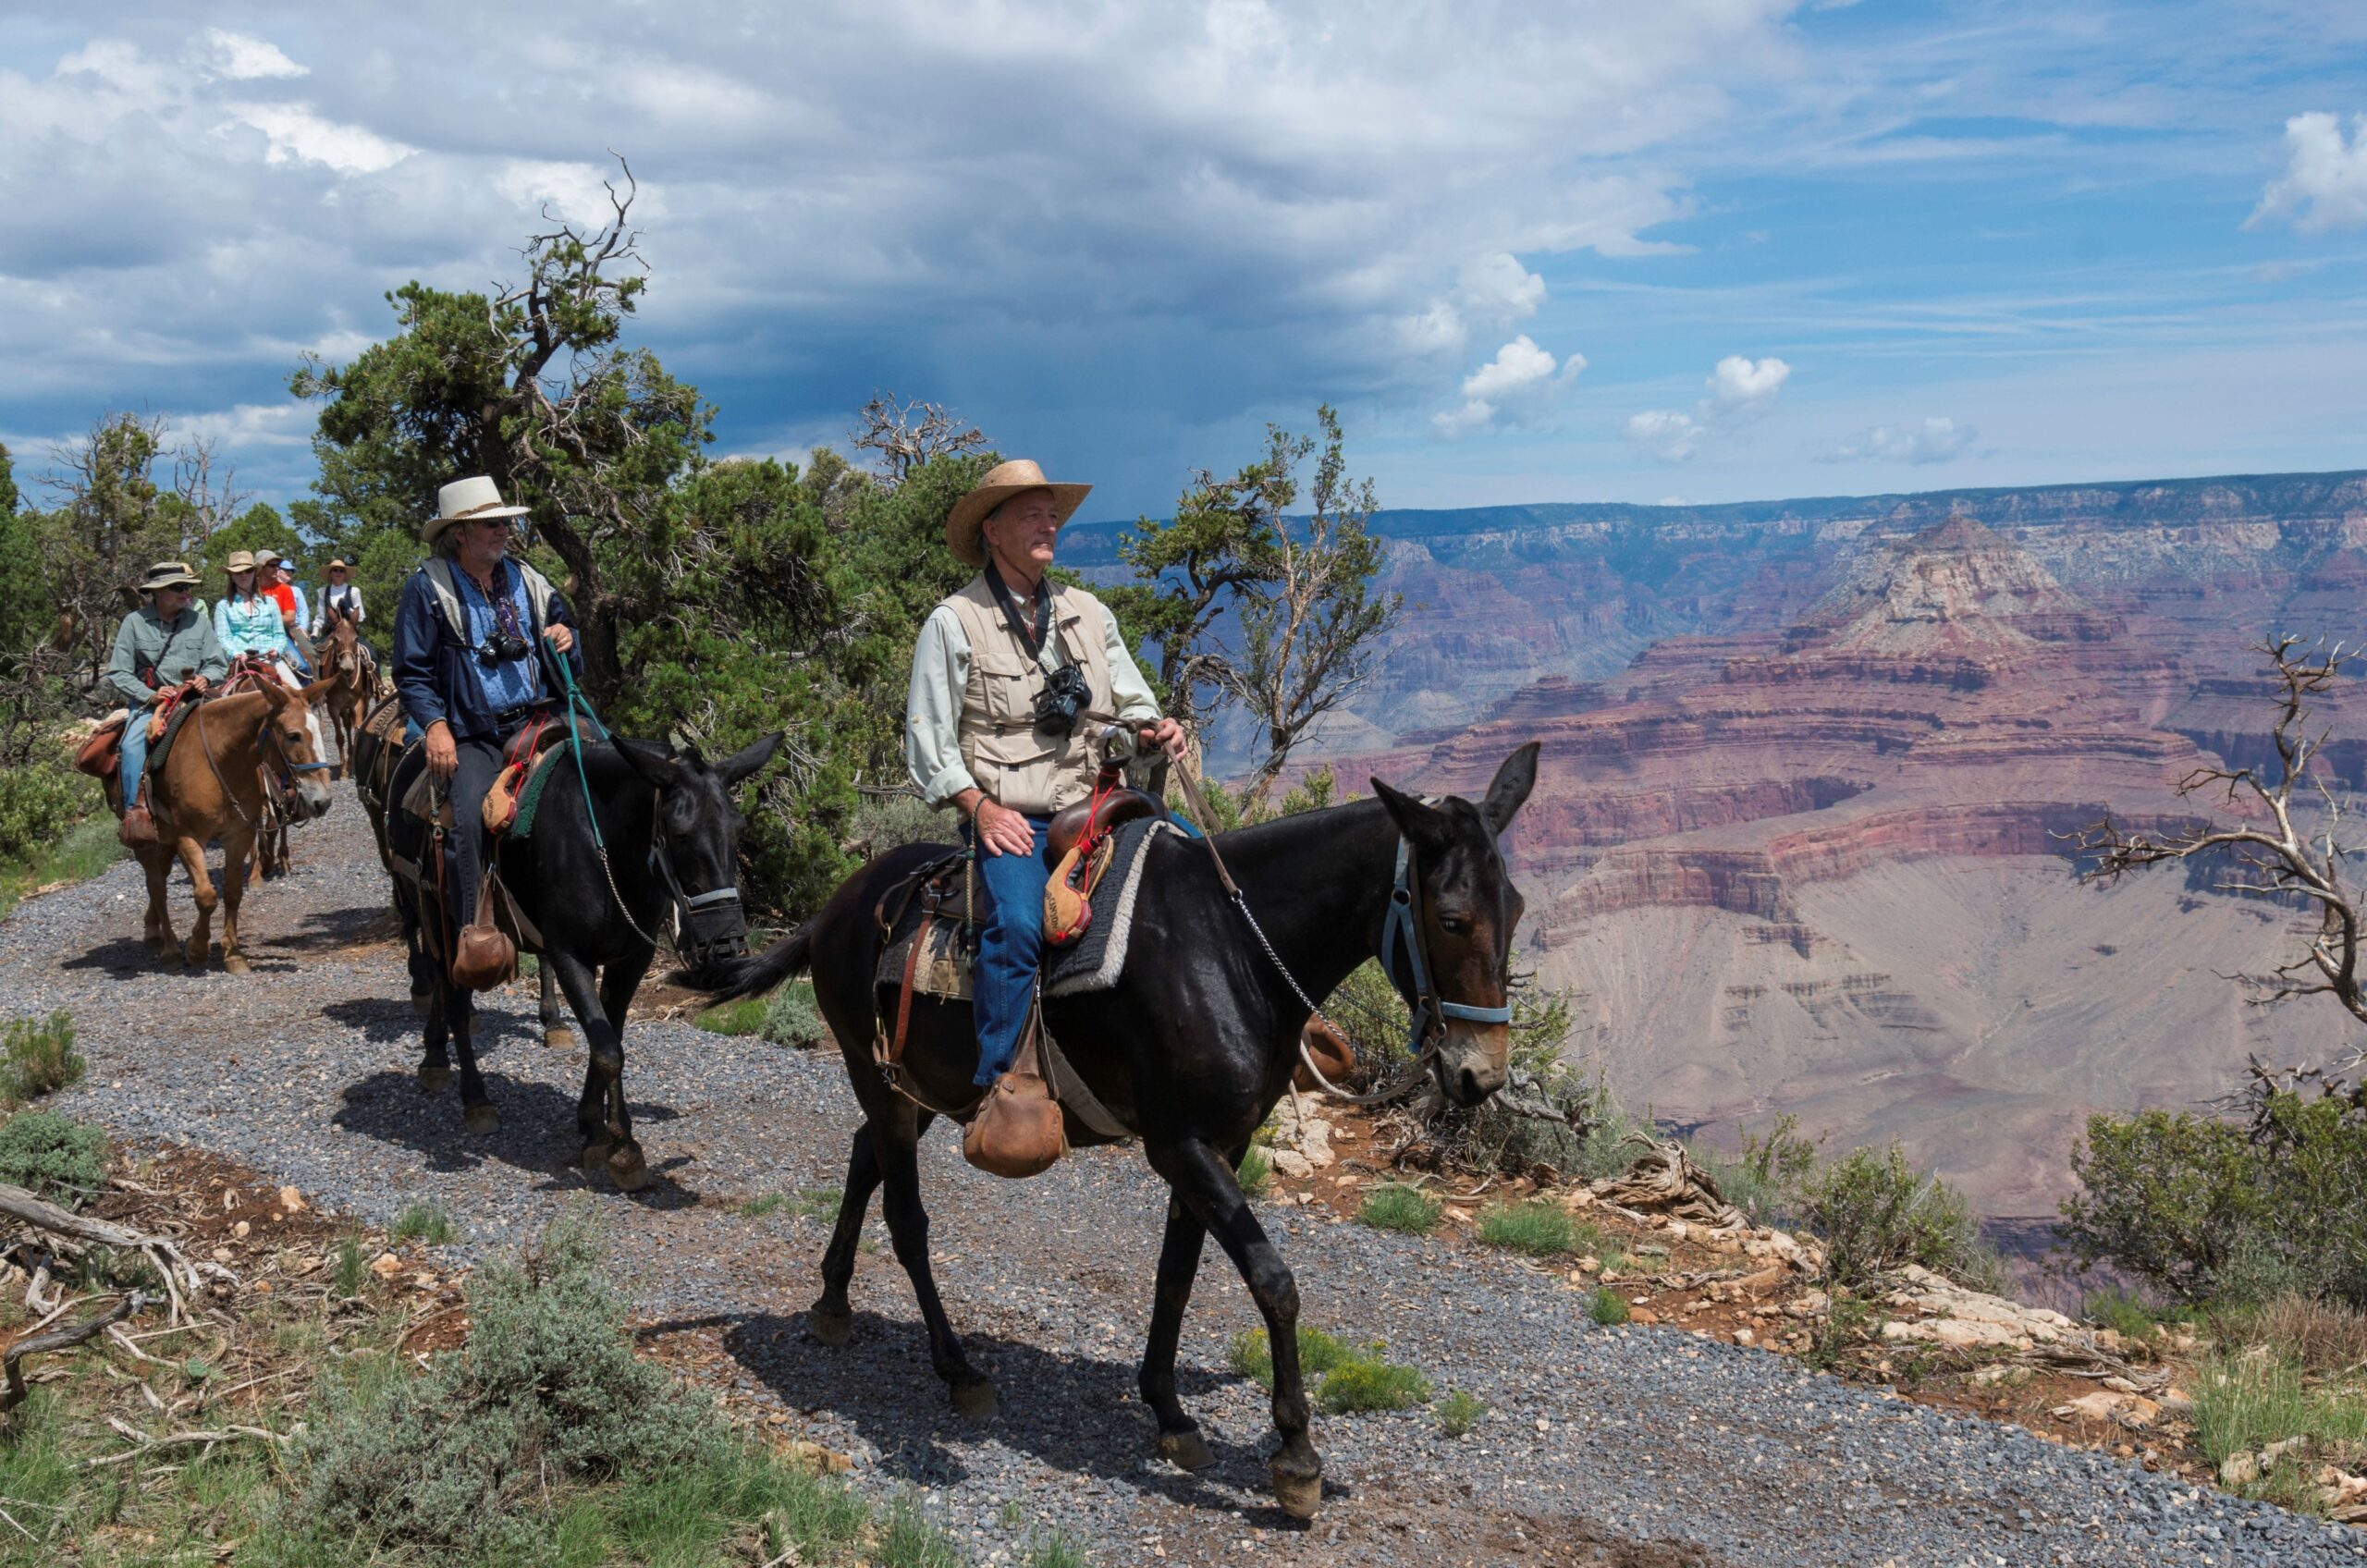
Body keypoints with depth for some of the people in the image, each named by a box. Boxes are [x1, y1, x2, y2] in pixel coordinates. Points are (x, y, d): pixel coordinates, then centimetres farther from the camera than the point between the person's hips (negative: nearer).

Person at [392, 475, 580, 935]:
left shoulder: (530, 582, 15)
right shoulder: (427, 588, 2)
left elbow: (571, 669, 22)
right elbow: (412, 673, 1)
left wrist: (566, 644, -2)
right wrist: (435, 725, -13)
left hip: (538, 724, 4)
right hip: (471, 737, -3)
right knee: (469, 820, -25)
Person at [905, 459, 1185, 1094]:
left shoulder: (1090, 613, 17)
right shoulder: (953, 622, 3)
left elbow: (1130, 704, 19)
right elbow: (928, 738, 1)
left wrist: (1153, 730, -6)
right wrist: (981, 807, -12)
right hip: (1007, 820, -5)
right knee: (1018, 924, -31)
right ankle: (997, 1084, -22)